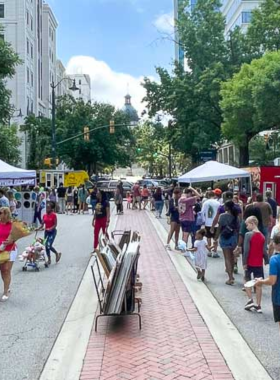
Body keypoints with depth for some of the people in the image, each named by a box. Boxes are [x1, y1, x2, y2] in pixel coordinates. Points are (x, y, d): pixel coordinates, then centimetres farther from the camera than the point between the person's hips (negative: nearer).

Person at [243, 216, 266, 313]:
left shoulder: (248, 235, -14)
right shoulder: (262, 236, 0)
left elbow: (246, 250, -16)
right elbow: (264, 251, -1)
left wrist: (244, 262, -10)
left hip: (249, 263, -3)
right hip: (259, 264, 3)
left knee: (247, 281, 16)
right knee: (258, 284, 8)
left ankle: (250, 300, 7)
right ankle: (258, 305, 13)